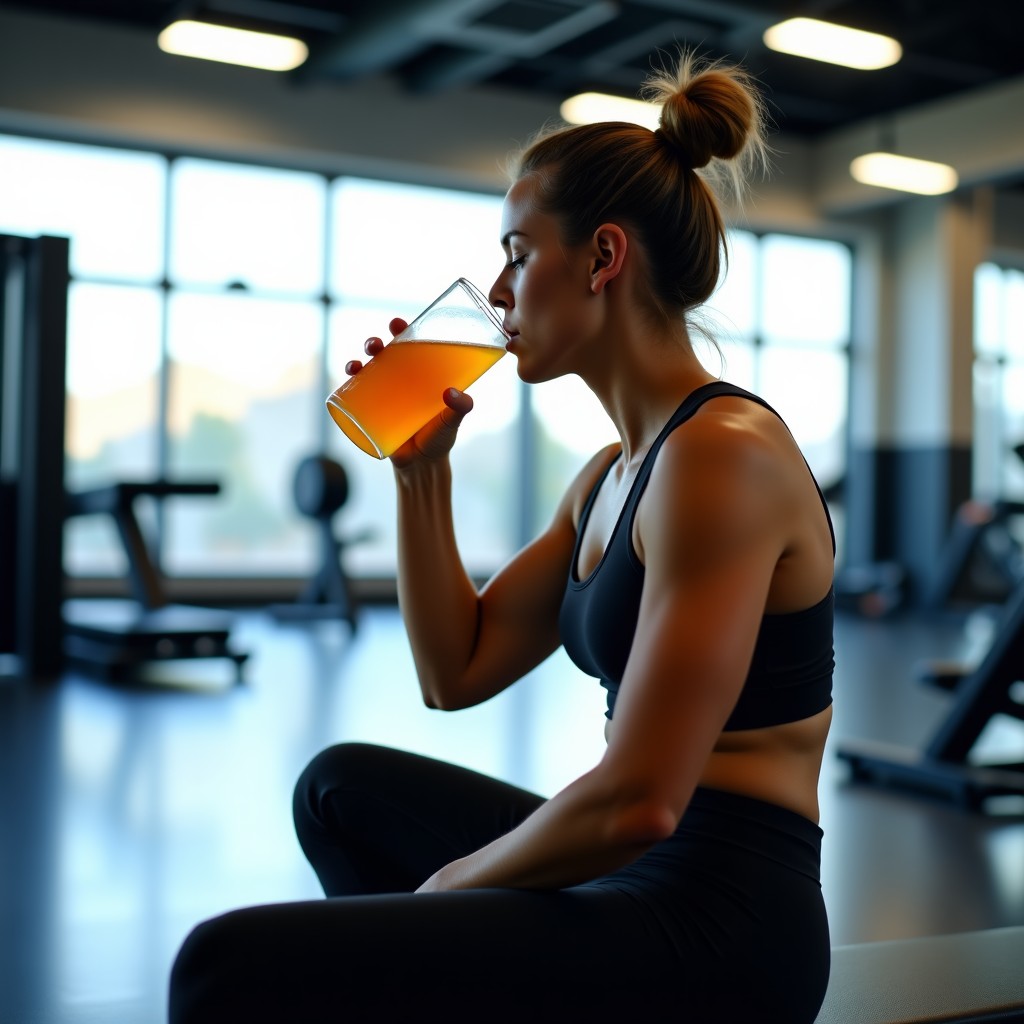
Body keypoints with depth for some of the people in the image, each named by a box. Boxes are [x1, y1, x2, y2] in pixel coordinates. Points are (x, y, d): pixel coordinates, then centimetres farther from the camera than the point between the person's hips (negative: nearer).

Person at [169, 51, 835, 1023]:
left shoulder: (721, 450, -19)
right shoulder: (612, 471, 11)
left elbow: (636, 799, -24)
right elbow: (455, 672, 14)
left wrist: (455, 879, -7)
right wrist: (421, 471, 5)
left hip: (715, 927, -9)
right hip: (635, 873, 10)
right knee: (343, 785, 28)